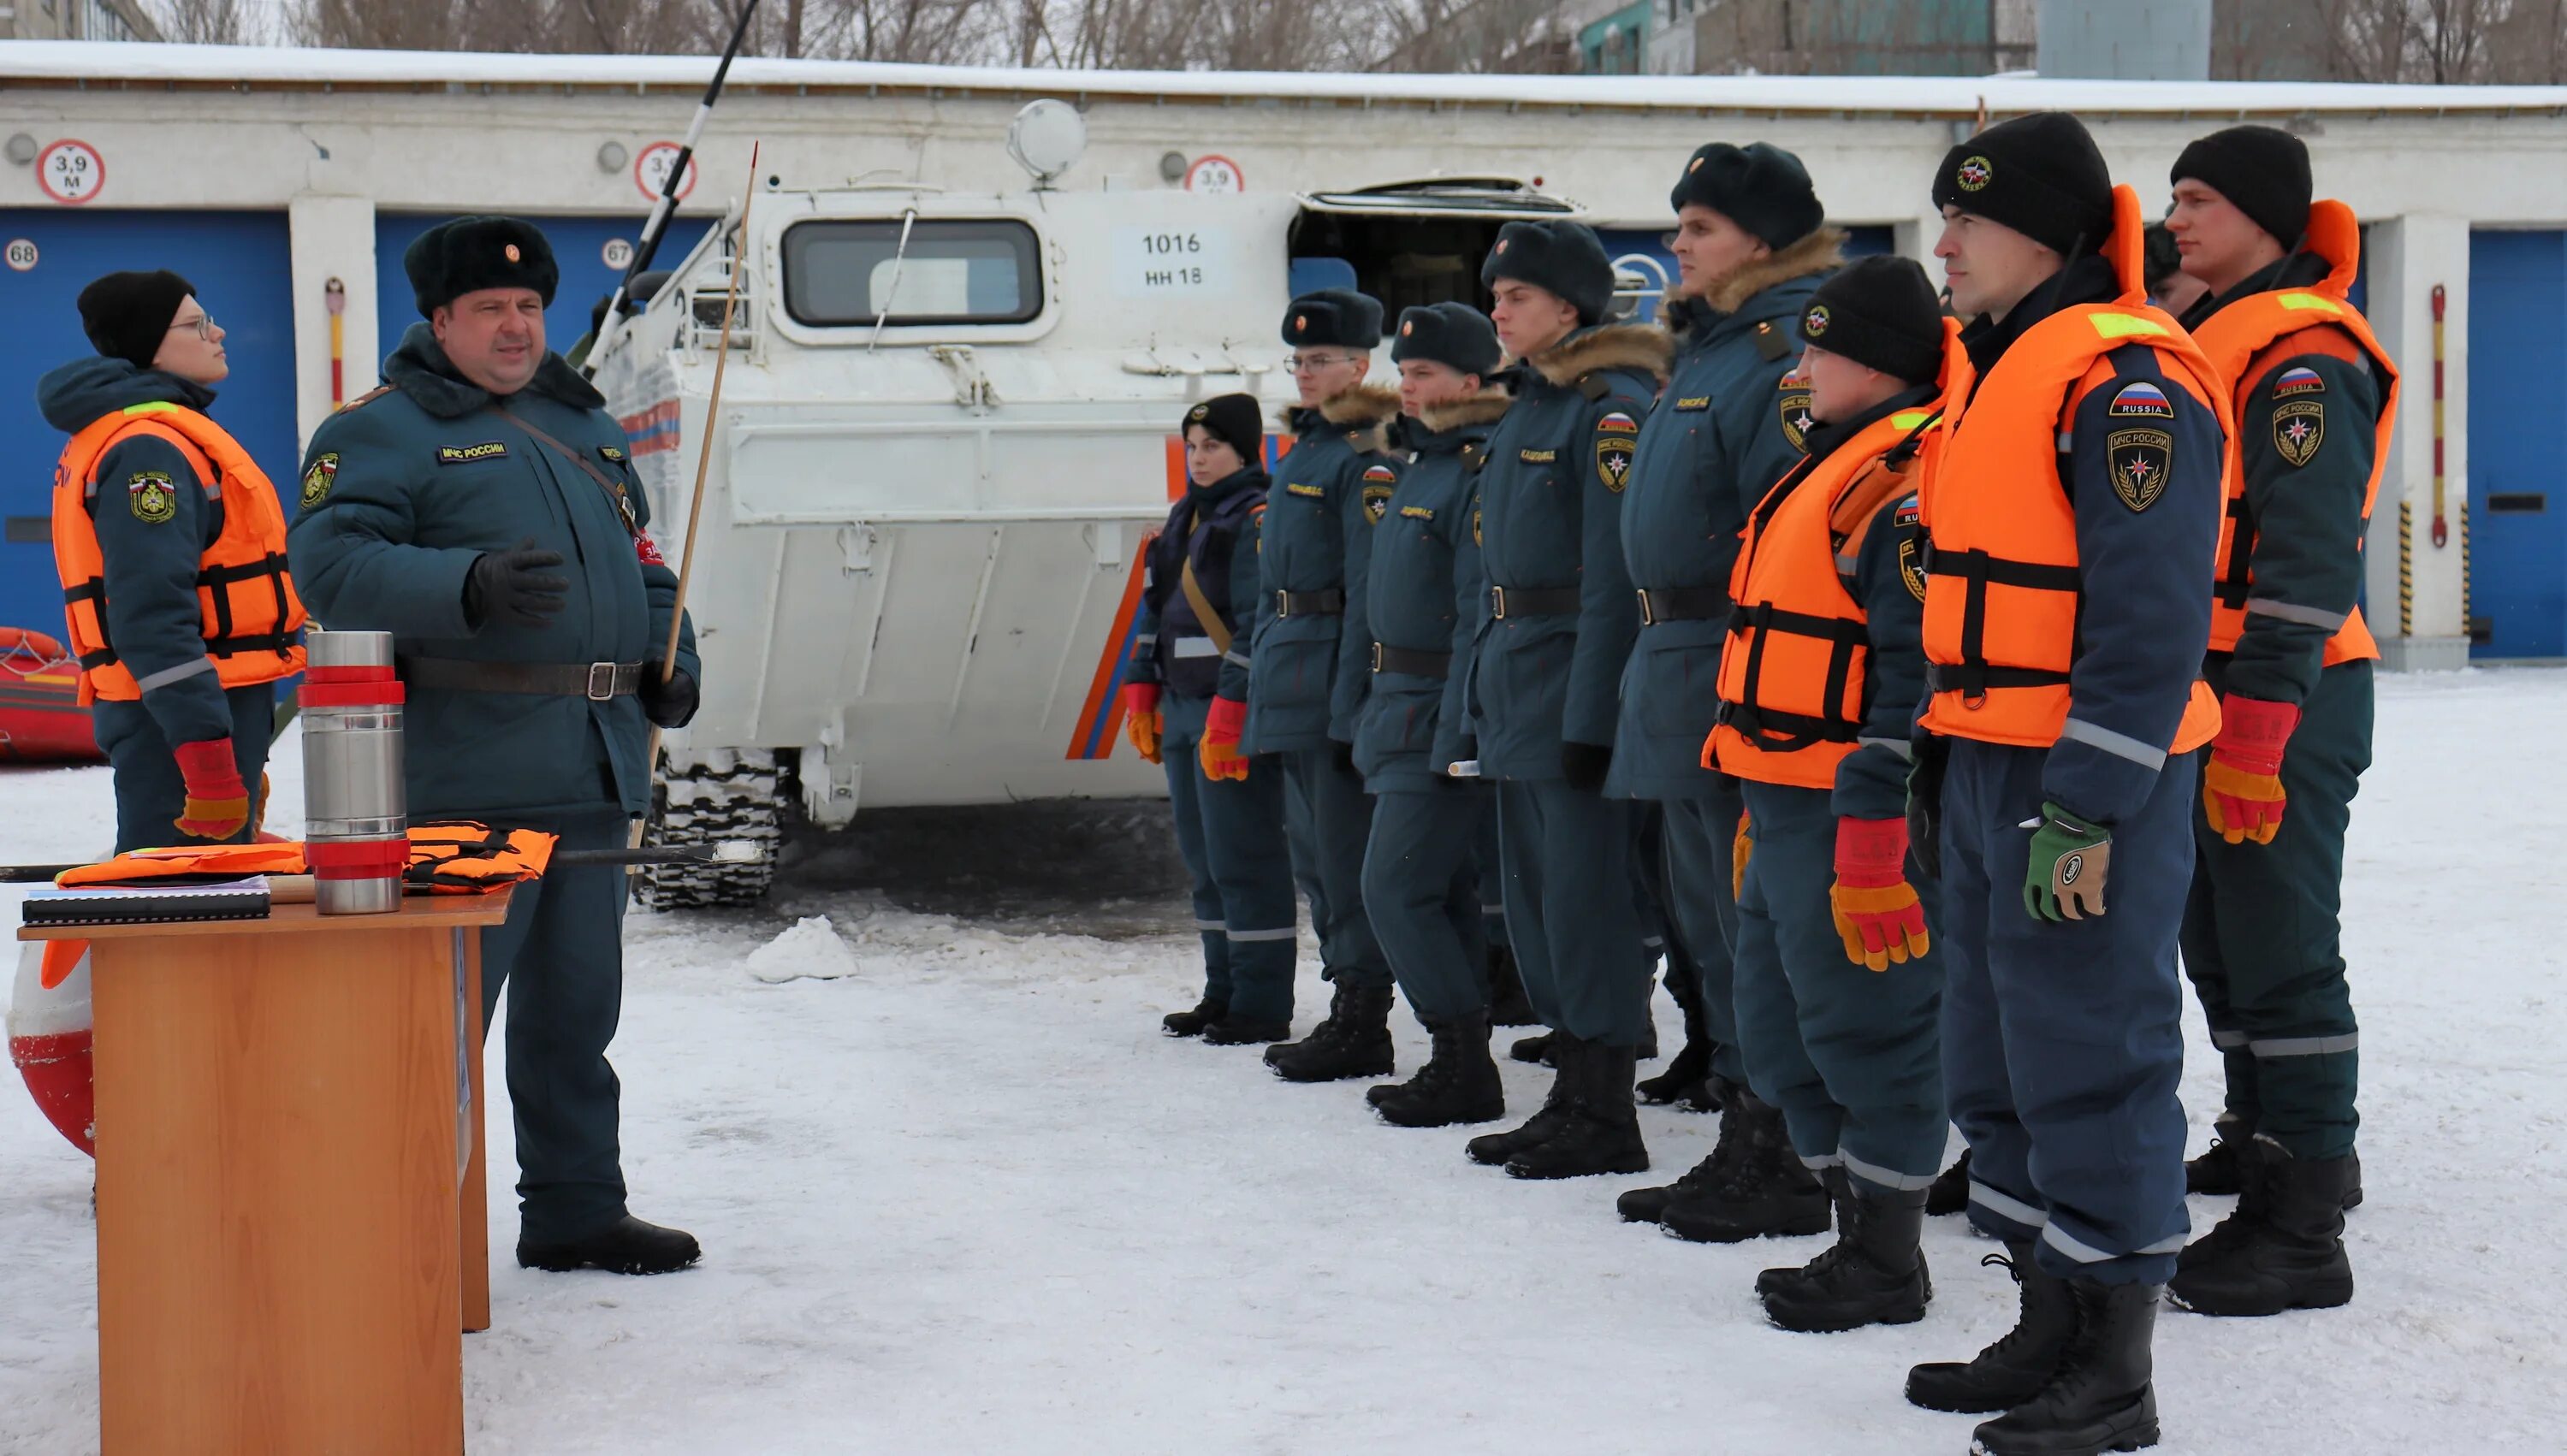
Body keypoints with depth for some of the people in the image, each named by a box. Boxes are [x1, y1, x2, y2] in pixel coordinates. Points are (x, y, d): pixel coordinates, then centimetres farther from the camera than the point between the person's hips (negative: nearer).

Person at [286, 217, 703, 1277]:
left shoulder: (583, 424, 21)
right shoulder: (379, 432, -2)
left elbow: (640, 556, 29)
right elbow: (330, 564, -16)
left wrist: (670, 656, 11)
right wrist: (468, 587, -30)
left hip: (596, 771, 7)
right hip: (466, 777, -7)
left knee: (577, 1008, 14)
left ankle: (577, 1210, 25)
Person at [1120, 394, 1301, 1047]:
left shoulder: (1258, 520, -11)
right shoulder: (1185, 518, 17)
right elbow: (1157, 609, 22)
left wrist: (1231, 711, -22)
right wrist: (1142, 693, 17)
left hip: (1237, 711, -9)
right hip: (1182, 710, 9)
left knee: (1244, 859, -6)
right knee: (1203, 858, 13)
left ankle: (1263, 1006, 1)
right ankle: (1223, 994, 22)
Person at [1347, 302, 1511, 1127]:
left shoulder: (1480, 472, -16)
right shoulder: (1424, 464, 16)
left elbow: (1479, 619, -21)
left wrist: (1454, 736, -22)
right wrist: (1378, 708, 20)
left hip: (1436, 716, -10)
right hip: (1399, 710, 10)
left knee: (1398, 887, -9)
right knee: (1441, 890, 12)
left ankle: (1464, 1066, -3)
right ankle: (1458, 1061, 19)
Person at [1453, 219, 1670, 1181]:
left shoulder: (1612, 408, -12)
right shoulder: (1524, 410, 17)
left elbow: (1614, 579, -18)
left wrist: (1590, 716, -22)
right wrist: (1479, 702, 16)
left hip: (1573, 679, -10)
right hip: (1512, 690, 10)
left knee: (1584, 896, -5)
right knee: (1537, 900, 14)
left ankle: (1608, 1118, 3)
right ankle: (1572, 1094, 23)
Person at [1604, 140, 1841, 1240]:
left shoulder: (1796, 346, -15)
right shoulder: (1710, 345, 18)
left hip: (1746, 679, -11)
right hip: (1682, 670, 11)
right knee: (1712, 923, 15)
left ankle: (1792, 1168, 3)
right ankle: (1744, 1142, 25)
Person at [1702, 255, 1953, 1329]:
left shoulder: (1912, 481, -15)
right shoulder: (1836, 466, 19)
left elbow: (1919, 680, -22)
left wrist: (1874, 847, -24)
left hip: (1860, 814, -11)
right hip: (1791, 808, 11)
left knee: (1864, 1028, -2)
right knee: (1782, 1031, 15)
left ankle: (1886, 1266, 10)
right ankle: (1853, 1230, 26)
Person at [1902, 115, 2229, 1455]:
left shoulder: (2125, 378, -16)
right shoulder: (1997, 371, 16)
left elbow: (2150, 617, -20)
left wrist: (2087, 809, -22)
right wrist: (1944, 763, 22)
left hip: (2085, 787, -10)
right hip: (1987, 771, 10)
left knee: (2089, 1065, -3)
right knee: (1996, 1067, 15)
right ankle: (2048, 1333, 27)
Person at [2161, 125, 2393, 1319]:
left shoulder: (2304, 356, -13)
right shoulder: (2216, 337, 18)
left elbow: (2310, 559, -20)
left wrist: (2256, 724, -23)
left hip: (2283, 702, -10)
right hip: (2209, 692, 10)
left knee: (2280, 952, -8)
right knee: (2216, 940, 18)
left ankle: (2302, 1232, -4)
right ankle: (2269, 1141, 34)